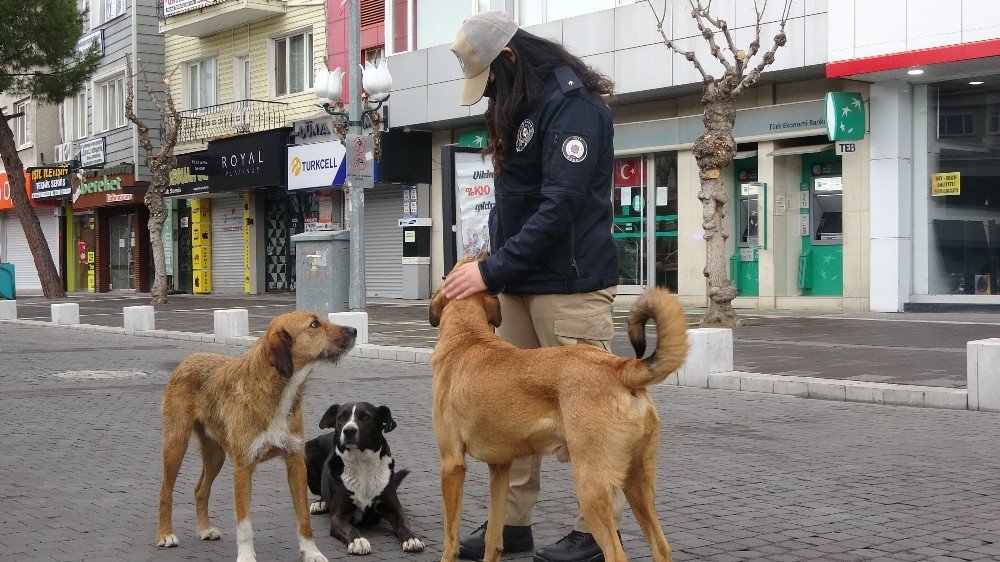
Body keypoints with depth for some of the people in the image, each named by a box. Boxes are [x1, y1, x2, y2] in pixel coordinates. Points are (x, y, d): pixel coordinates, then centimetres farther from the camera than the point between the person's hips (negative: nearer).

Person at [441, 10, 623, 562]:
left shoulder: (572, 102, -14)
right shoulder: (517, 107, 15)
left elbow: (561, 206, -22)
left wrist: (492, 270, -20)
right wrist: (492, 267, 5)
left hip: (570, 284, -9)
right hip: (521, 283, 9)